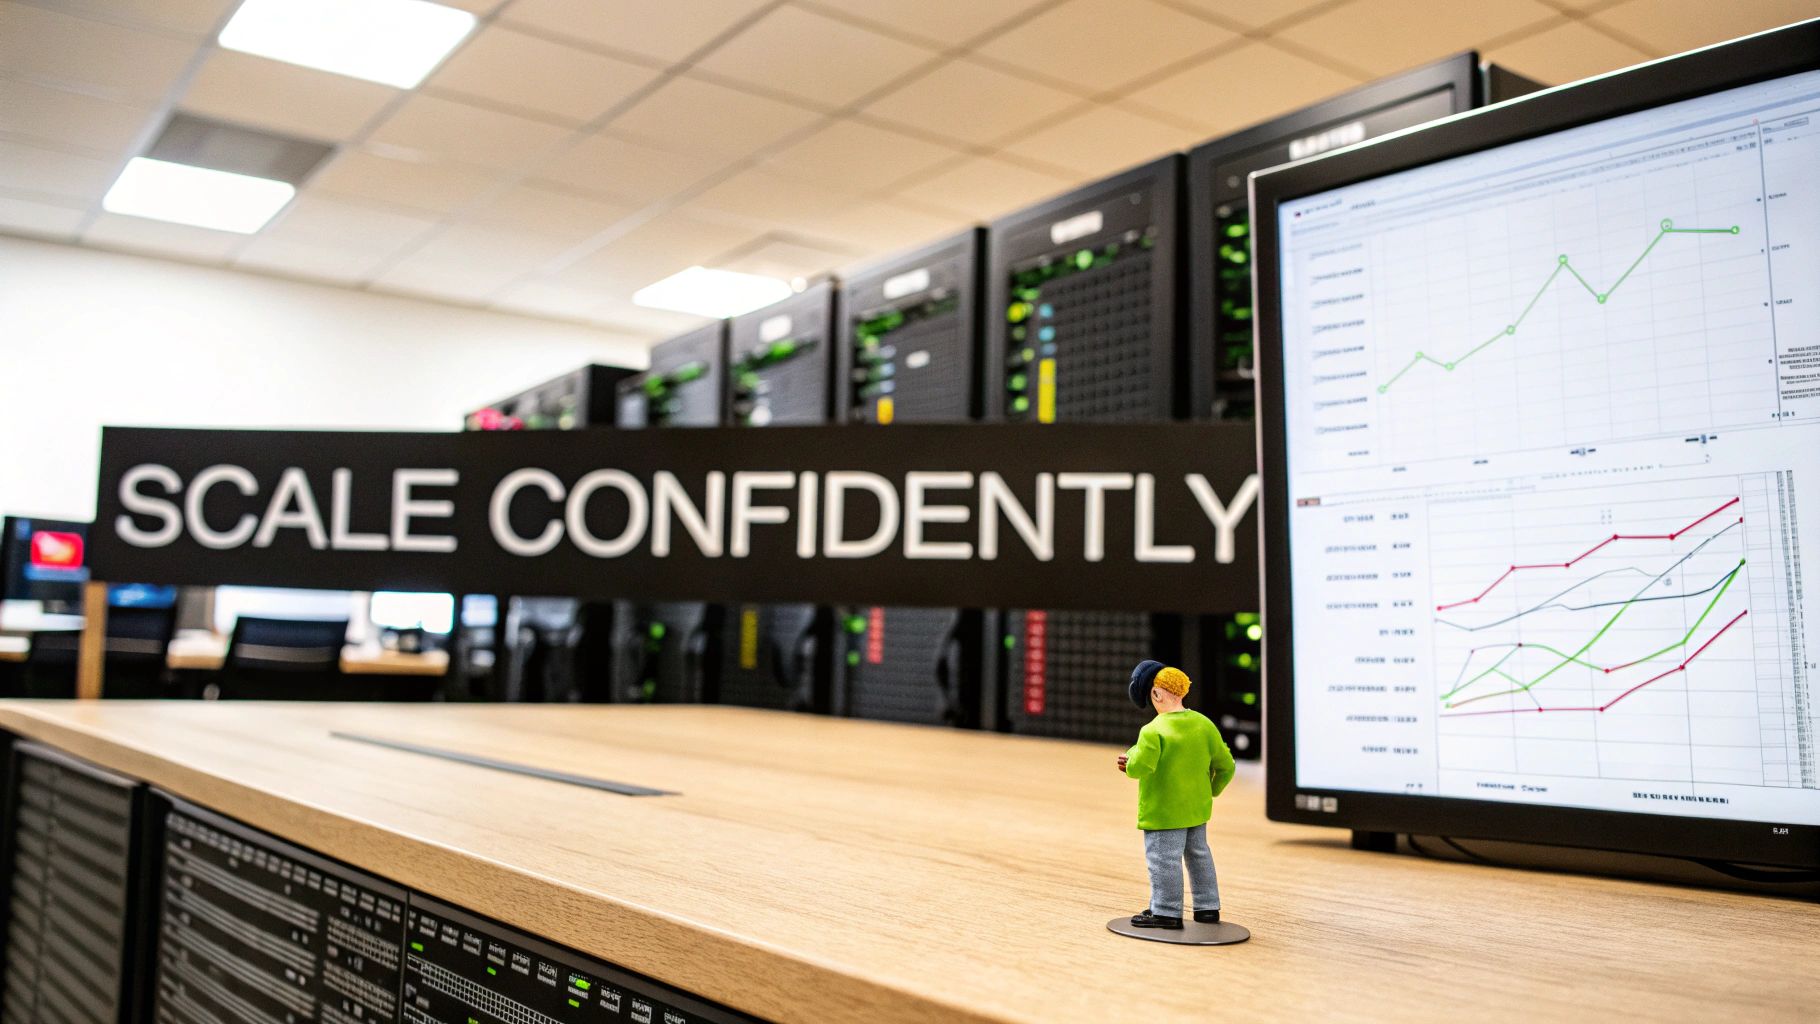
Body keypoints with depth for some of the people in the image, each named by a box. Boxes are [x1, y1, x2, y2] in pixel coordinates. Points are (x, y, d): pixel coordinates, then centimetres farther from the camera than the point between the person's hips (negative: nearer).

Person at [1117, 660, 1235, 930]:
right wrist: (1210, 791, 20)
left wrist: (1131, 757, -6)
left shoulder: (1153, 731, -21)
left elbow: (1138, 768, -28)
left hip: (1163, 811, -7)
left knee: (1164, 859, 2)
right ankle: (1208, 907, 28)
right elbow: (1226, 766, 5)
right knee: (1199, 854, 19)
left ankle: (1166, 912, 8)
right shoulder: (1204, 724, 0)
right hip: (1197, 808, 7)